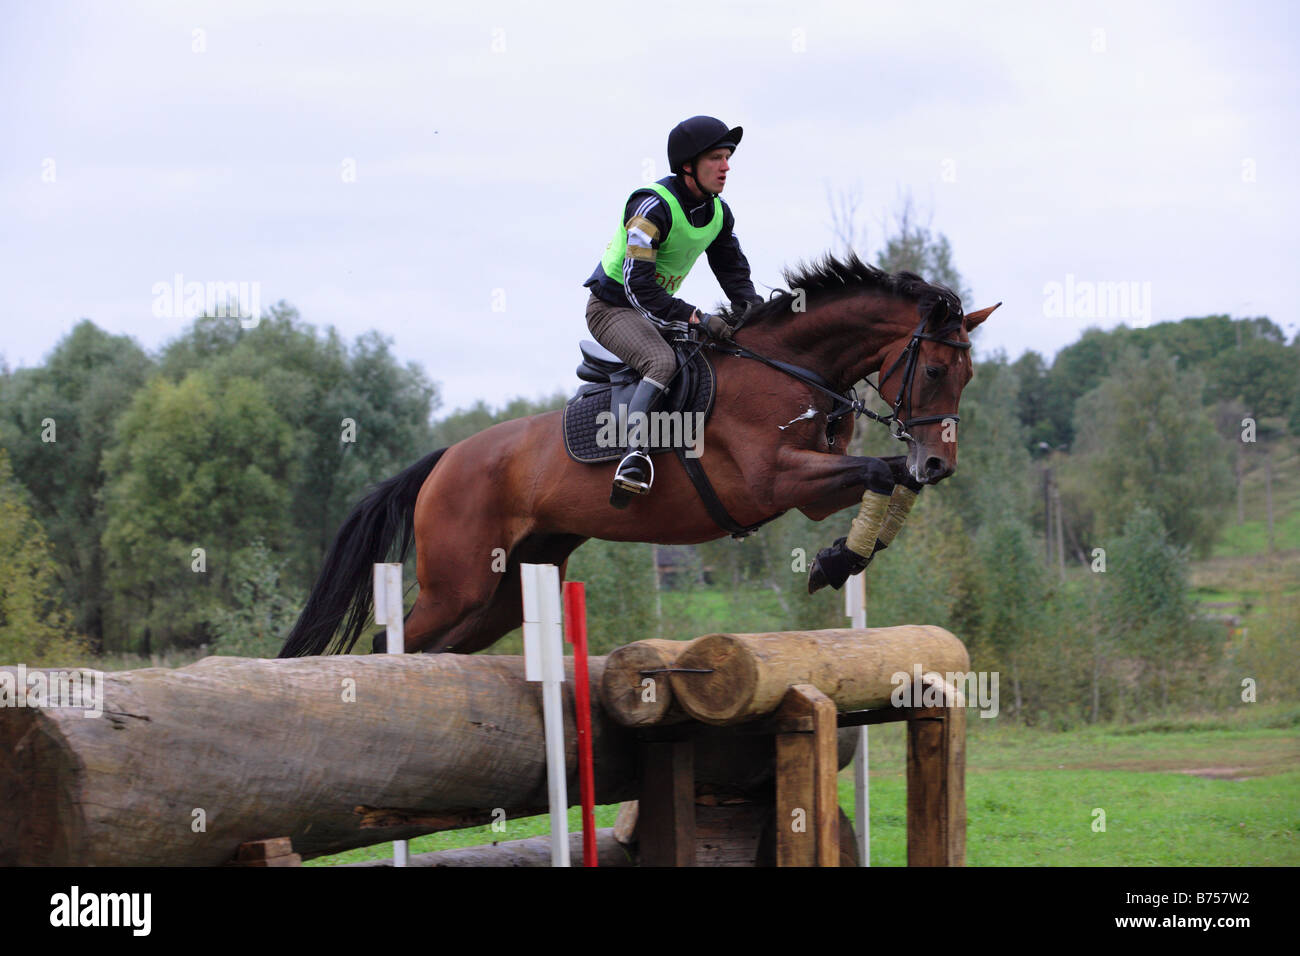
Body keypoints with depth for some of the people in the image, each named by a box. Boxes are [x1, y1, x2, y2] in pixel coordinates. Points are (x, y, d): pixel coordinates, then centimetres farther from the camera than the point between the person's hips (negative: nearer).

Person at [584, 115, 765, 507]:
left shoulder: (719, 214, 2)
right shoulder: (653, 206, -24)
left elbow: (734, 272, 10)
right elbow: (638, 286, -30)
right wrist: (695, 318, -36)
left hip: (657, 310, 9)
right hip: (613, 308, -8)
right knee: (663, 361, -36)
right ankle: (634, 453, -46)